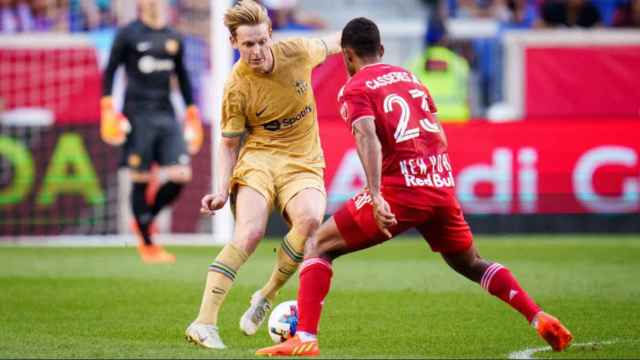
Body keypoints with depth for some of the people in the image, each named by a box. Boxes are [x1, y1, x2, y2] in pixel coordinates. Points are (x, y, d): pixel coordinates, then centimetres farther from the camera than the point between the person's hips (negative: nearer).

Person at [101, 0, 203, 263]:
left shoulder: (173, 38, 14)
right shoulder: (128, 35, 0)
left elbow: (182, 76, 22)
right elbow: (110, 70, 2)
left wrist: (191, 111, 20)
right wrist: (107, 105, -8)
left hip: (167, 115, 5)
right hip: (138, 115, -5)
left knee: (180, 176, -7)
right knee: (141, 180, -3)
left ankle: (145, 219, 17)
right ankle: (147, 244, 7)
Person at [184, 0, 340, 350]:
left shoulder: (297, 52, -6)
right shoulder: (237, 88, -11)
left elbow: (331, 43, 18)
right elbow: (229, 144, 1)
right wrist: (222, 189, -14)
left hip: (303, 163, 2)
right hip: (257, 159, -2)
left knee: (310, 219, -32)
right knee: (249, 232, -29)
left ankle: (266, 297, -10)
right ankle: (204, 323, -30)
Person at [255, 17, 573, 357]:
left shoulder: (355, 89, 0)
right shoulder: (410, 77, 20)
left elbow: (367, 137, -18)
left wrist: (376, 197, -28)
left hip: (400, 189, -6)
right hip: (442, 185, 6)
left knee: (318, 246, 5)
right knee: (469, 263, 28)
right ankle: (540, 319, 14)